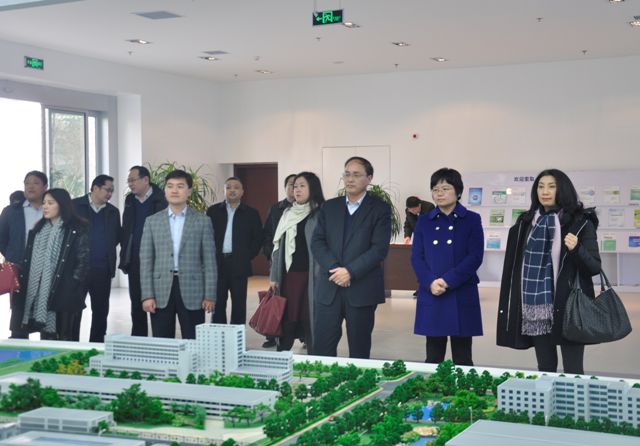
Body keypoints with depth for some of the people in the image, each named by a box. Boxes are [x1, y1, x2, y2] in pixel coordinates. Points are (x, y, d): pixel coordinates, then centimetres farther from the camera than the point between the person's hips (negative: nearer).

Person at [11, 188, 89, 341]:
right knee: (45, 338, 9)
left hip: (64, 294, -6)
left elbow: (84, 260, -7)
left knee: (66, 339, -2)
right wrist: (23, 284, 8)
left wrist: (71, 286, -13)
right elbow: (29, 260, 18)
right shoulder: (38, 229, 16)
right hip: (40, 295, 6)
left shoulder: (77, 230, -5)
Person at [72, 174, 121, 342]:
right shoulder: (75, 206, -2)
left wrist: (106, 249, 5)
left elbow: (117, 237, 19)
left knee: (101, 311, 7)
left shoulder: (113, 212, 10)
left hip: (102, 270, 4)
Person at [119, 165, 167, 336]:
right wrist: (124, 257, 10)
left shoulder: (162, 200, -8)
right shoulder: (130, 200, 11)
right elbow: (125, 229, 17)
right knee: (137, 305, 11)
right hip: (135, 262, 6)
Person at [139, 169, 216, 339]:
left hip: (192, 292, -1)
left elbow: (209, 261, 2)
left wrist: (210, 295, -4)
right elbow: (146, 260, 5)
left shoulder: (202, 221, 5)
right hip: (161, 293, 1)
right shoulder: (152, 221, 8)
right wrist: (147, 295, -3)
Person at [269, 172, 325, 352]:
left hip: (310, 277, -5)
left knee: (310, 323, -1)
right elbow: (278, 246, 15)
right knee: (286, 321, 5)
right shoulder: (288, 214, 13)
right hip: (288, 275, 5)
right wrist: (274, 277, 10)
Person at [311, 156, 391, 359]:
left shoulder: (380, 209, 1)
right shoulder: (329, 207, 12)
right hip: (328, 288, 3)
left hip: (362, 289, -3)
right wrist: (334, 268, -12)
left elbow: (379, 248, -9)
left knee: (359, 349, 6)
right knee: (321, 347, 1)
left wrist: (350, 272, -16)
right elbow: (317, 242, 4)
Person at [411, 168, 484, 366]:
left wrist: (448, 281, -16)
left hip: (461, 296, -2)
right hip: (431, 296, 2)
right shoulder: (424, 222, 10)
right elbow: (416, 257, 4)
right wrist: (430, 283, -14)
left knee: (462, 359, 4)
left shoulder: (471, 220, 3)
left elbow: (475, 257, -6)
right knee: (433, 358, 7)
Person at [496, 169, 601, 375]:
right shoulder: (528, 221, 9)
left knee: (572, 372, -1)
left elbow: (594, 267, -6)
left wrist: (576, 249, -25)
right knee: (544, 370, 12)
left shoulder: (580, 222, -4)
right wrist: (510, 307, 13)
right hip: (536, 307, 4)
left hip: (568, 307, -4)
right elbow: (517, 264, 15)